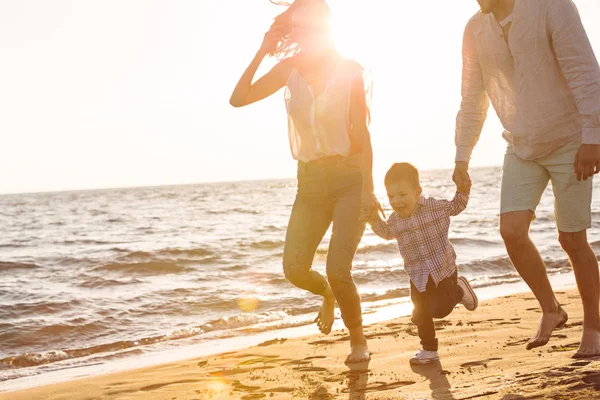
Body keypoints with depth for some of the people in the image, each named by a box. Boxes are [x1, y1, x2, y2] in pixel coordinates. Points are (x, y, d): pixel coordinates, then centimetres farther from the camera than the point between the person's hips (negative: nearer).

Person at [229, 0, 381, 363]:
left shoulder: (348, 71, -7)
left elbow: (362, 132, -10)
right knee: (295, 268, -7)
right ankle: (327, 294, 29)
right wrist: (262, 52, -9)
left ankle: (358, 340, 10)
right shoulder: (291, 67, 2)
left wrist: (368, 190, -17)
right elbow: (239, 99, -3)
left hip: (350, 178, -4)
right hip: (310, 180, 4)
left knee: (338, 270, -16)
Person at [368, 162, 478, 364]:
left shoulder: (435, 207, -14)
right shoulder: (395, 220, -5)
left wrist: (463, 191, -16)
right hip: (418, 276, 4)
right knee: (420, 314, 4)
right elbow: (387, 233, 16)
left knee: (439, 309, -11)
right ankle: (429, 350, 23)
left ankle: (459, 290, 20)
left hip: (444, 269, -3)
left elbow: (456, 206, 2)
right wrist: (375, 220, -2)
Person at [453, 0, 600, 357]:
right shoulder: (475, 30, 0)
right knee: (512, 230, -10)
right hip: (522, 148, 5)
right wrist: (462, 158, 7)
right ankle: (551, 310, 12)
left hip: (568, 142, -4)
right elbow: (472, 100, 8)